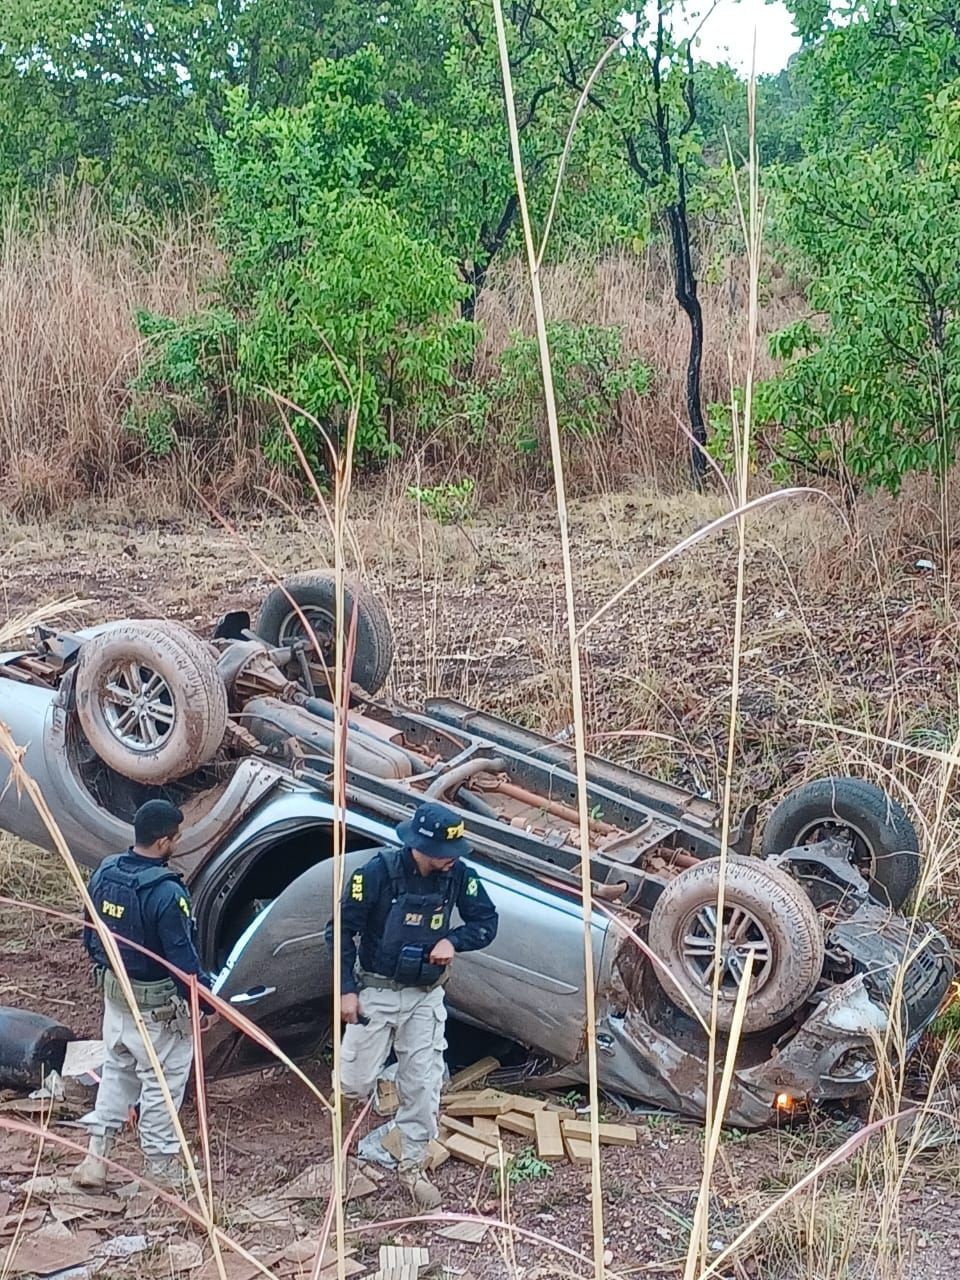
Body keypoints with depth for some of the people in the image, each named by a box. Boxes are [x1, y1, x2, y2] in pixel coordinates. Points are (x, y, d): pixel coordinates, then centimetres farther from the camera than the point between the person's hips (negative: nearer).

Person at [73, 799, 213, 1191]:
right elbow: (183, 957, -23)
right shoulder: (166, 893, -28)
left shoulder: (104, 874, -5)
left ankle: (95, 1155, 23)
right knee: (162, 1081, 9)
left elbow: (90, 935, 8)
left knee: (116, 1070, 22)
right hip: (157, 1004, -7)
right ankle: (160, 1166, 20)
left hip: (113, 989, 7)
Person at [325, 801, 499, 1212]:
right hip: (376, 992, -3)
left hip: (426, 996, 3)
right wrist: (347, 989, -13)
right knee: (356, 1083, 3)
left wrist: (453, 941, -19)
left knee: (422, 1084, 3)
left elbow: (487, 923, 1)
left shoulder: (457, 874, -10)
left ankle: (412, 1166, 19)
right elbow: (342, 929, -12)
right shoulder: (379, 871, -20)